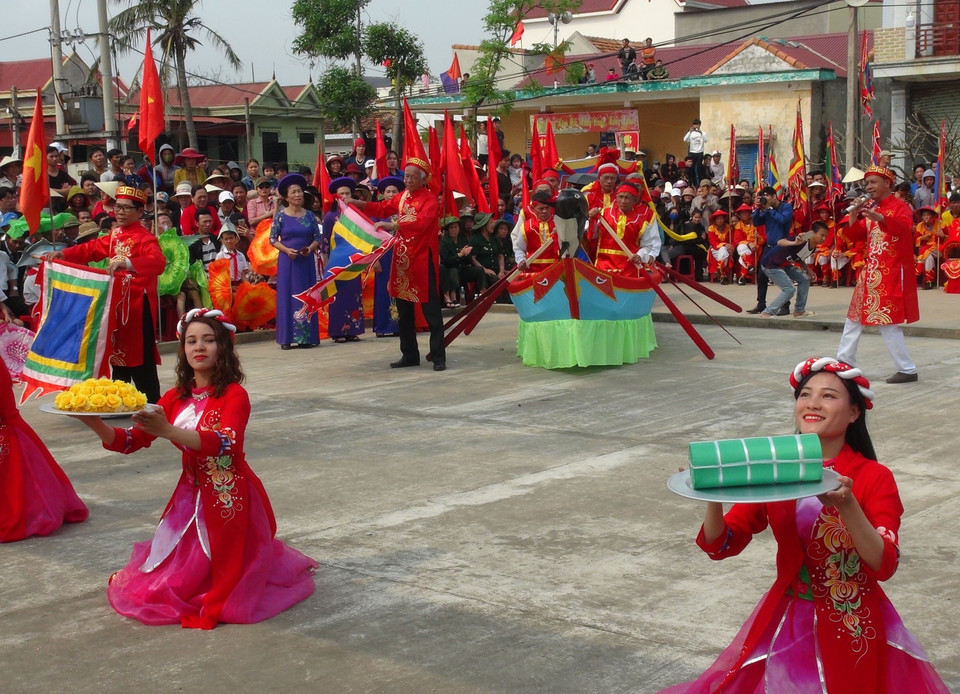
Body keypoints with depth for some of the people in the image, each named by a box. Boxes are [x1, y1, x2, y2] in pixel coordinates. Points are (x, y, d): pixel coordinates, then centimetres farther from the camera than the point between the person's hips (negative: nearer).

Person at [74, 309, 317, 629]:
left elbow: (225, 443, -33)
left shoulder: (234, 395, -14)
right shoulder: (175, 398, 4)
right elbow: (131, 440, 1)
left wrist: (167, 431, -46)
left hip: (229, 501, -6)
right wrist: (96, 425, -20)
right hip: (190, 496, 6)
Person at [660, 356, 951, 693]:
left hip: (856, 628, -3)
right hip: (788, 620, 3)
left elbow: (884, 565, -19)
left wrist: (846, 505, -34)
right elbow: (720, 546, -3)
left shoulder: (875, 478, -10)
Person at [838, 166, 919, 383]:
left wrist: (879, 217, -46)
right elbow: (853, 237, 10)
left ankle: (907, 369, -3)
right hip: (870, 271, 8)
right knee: (855, 316, 13)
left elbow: (905, 228, -30)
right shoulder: (868, 208, 12)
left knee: (887, 321, -10)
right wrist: (853, 217, -10)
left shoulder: (900, 207, -9)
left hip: (891, 273, -8)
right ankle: (844, 361, 24)